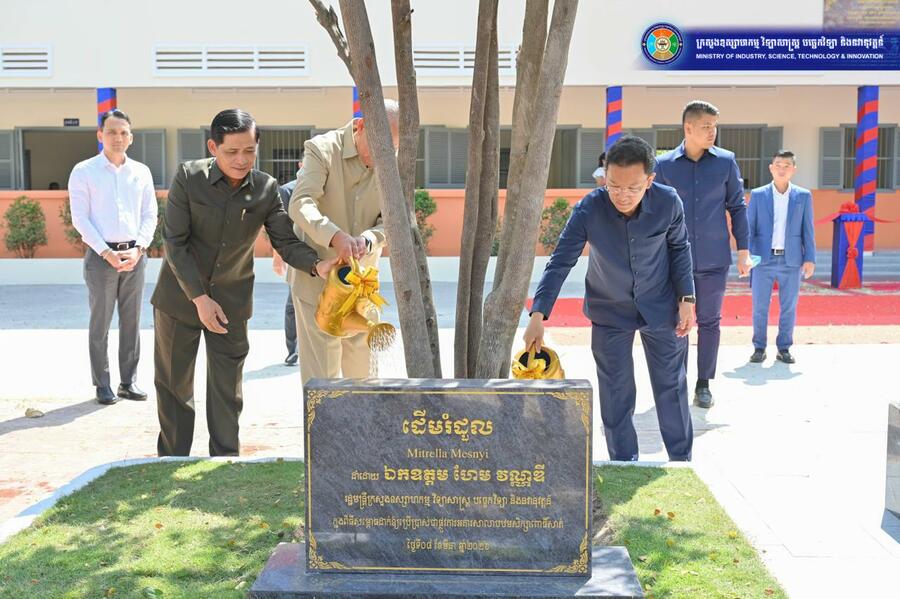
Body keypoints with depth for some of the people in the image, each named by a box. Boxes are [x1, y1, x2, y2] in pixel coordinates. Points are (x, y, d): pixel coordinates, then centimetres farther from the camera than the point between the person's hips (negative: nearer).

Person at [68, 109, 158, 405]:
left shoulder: (141, 172, 8)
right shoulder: (84, 172, 0)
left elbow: (150, 215, 7)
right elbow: (80, 218, -5)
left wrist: (138, 249, -8)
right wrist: (107, 252, -13)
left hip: (134, 254, 3)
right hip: (100, 255, -3)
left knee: (131, 321, 7)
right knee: (100, 323, 1)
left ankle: (129, 381, 15)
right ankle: (102, 384, 8)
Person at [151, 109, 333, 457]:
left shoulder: (266, 189, -9)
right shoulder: (189, 177, -14)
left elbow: (286, 241, -9)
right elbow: (175, 242, -15)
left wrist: (317, 264, -31)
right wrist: (199, 298, -20)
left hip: (231, 303, 1)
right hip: (180, 295, -1)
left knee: (227, 389, 6)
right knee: (173, 385, 11)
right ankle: (172, 461, 26)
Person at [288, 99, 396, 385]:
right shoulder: (322, 149, -12)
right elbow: (300, 204, -23)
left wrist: (368, 239, -27)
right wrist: (334, 236, -41)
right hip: (316, 278, -4)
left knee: (363, 369, 15)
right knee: (320, 370, -3)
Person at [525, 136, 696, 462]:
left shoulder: (668, 203, -21)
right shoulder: (588, 210, -25)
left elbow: (679, 248, -2)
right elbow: (560, 262, -22)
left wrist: (686, 298, -7)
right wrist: (538, 316, -30)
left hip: (661, 308, 1)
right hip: (610, 312, 0)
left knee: (671, 386, 11)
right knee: (616, 392, 7)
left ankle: (682, 461, 27)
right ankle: (624, 463, 23)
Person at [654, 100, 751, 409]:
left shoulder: (726, 161, 1)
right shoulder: (664, 165, -1)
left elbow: (737, 207, 6)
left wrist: (744, 250, 2)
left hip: (714, 259, 0)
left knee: (709, 322, 7)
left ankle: (704, 384, 18)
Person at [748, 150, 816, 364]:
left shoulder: (803, 196, 6)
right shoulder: (758, 195, 4)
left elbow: (808, 230, 6)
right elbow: (750, 228, 3)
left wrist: (810, 258, -1)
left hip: (791, 260, 1)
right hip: (763, 259, -1)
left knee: (789, 308, 4)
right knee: (760, 307, 2)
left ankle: (784, 348, 15)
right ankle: (759, 348, 13)